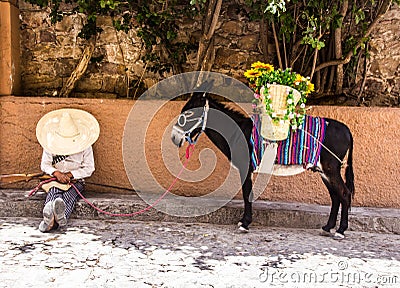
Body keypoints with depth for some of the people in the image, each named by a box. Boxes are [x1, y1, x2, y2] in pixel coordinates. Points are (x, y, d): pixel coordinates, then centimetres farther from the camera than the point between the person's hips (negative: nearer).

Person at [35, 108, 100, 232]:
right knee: (53, 191, -36)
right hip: (56, 179, 1)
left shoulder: (85, 147, 0)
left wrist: (71, 174, -17)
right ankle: (48, 216, -68)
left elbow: (89, 169, -2)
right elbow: (44, 164, 4)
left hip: (76, 180, -1)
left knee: (70, 194, -36)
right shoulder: (50, 144, 5)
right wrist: (56, 173, -19)